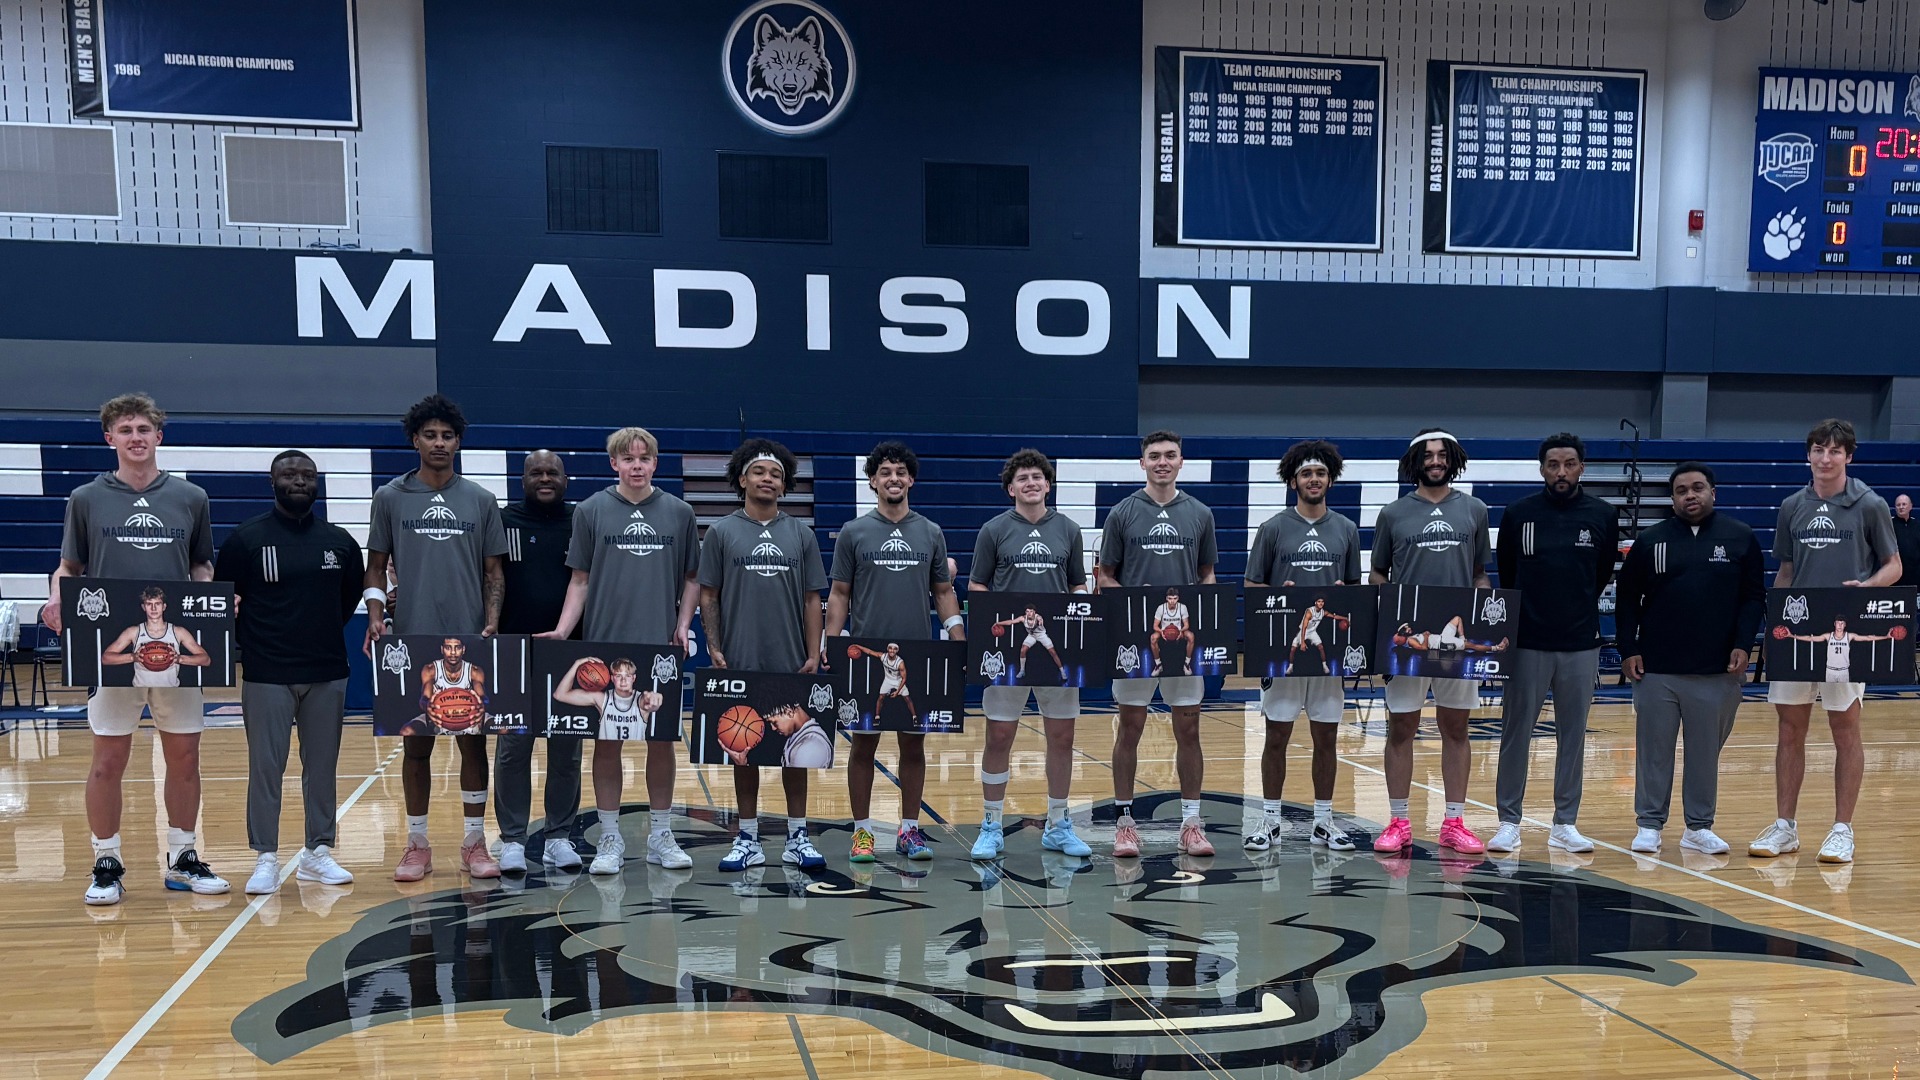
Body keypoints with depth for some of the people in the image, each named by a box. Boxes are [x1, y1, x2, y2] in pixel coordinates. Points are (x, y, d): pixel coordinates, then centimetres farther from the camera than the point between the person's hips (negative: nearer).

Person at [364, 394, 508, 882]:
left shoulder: (481, 500, 6)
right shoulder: (390, 498, 5)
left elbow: (494, 571, 8)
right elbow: (376, 567, 8)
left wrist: (491, 622, -7)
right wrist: (375, 615, -8)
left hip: (470, 644, 0)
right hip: (411, 643, 0)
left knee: (474, 742, 4)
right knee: (416, 745, 6)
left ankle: (475, 842, 14)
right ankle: (417, 844, 16)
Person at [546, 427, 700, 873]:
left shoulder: (679, 513, 5)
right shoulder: (591, 511, 2)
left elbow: (692, 578, 11)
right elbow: (580, 580, 5)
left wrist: (683, 624, -2)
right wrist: (562, 631, -6)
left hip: (662, 648, 1)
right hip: (605, 645, -1)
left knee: (661, 741, 6)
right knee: (606, 742, 4)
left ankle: (660, 836, 19)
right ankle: (610, 838, 16)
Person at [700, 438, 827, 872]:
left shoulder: (801, 535, 6)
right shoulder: (721, 532, 2)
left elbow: (811, 600, 6)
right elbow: (708, 596, 3)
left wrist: (814, 655, -2)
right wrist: (715, 649, -8)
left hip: (792, 664, 1)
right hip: (740, 663, -1)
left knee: (796, 747, 5)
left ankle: (797, 837, 15)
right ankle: (748, 839, 16)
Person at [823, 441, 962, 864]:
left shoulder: (931, 534, 7)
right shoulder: (854, 533, 2)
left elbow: (944, 592, 10)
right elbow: (839, 594, 3)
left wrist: (960, 643, -2)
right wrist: (830, 646, -7)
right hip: (865, 657, -1)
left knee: (913, 745, 6)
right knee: (863, 745, 4)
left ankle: (909, 830, 16)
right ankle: (862, 831, 13)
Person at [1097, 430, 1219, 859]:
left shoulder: (1200, 514, 6)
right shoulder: (1122, 513, 0)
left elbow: (1207, 575, 11)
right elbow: (1105, 577, 3)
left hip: (1186, 638, 2)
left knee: (1188, 730, 5)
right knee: (1129, 729, 4)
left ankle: (1192, 822, 13)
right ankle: (1124, 820, 13)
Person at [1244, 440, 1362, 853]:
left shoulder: (1346, 530, 9)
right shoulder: (1273, 528, 1)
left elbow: (1356, 587, 13)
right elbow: (1252, 587, 2)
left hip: (1331, 647, 3)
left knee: (1326, 737, 7)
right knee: (1277, 735, 2)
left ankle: (1323, 821, 17)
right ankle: (1270, 820, 12)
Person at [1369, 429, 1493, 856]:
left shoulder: (1474, 510, 8)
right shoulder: (1393, 513, 4)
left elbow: (1480, 576, 12)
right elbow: (1377, 575, 8)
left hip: (1459, 638, 1)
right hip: (1407, 638, -1)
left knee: (1456, 729, 7)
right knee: (1401, 728, 3)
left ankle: (1454, 822, 15)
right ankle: (1398, 823, 11)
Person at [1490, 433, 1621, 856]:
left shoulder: (1603, 515, 2)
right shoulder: (1518, 513, -1)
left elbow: (1604, 574, 14)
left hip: (1581, 643, 1)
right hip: (1527, 642, -1)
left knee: (1573, 735, 8)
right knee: (1516, 733, 2)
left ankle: (1565, 824, 18)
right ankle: (1509, 821, 12)